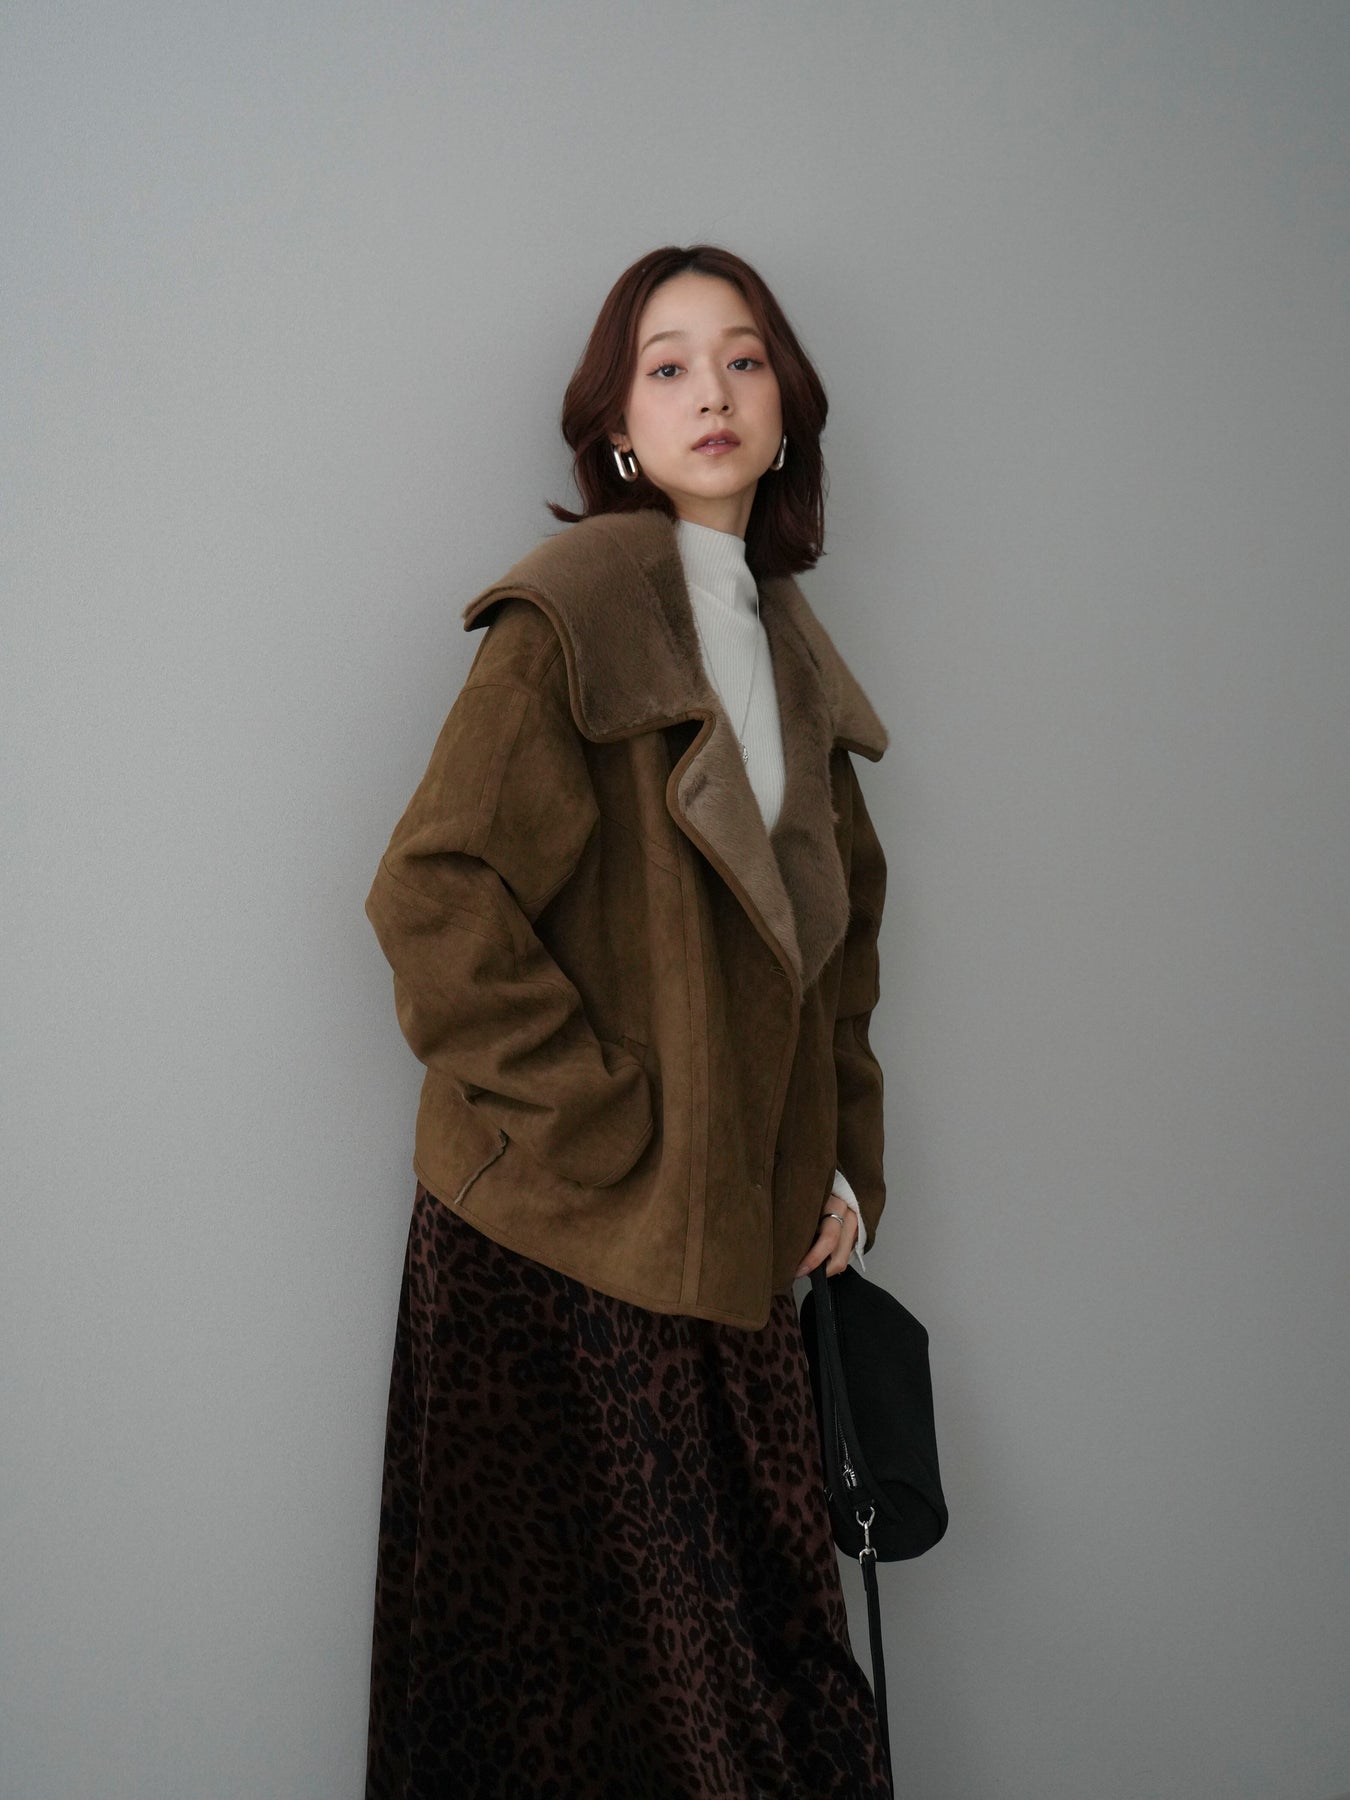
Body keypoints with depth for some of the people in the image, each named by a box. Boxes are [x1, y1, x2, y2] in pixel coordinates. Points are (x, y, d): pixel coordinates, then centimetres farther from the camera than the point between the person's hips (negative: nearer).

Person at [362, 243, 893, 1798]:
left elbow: (839, 922, 21)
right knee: (577, 1667, 4)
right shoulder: (572, 609, -8)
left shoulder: (789, 646, 14)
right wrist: (604, 1133, -15)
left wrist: (846, 1155, 12)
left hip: (742, 1241, 6)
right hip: (567, 1238, -6)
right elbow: (434, 896, -16)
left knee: (763, 1641, 11)